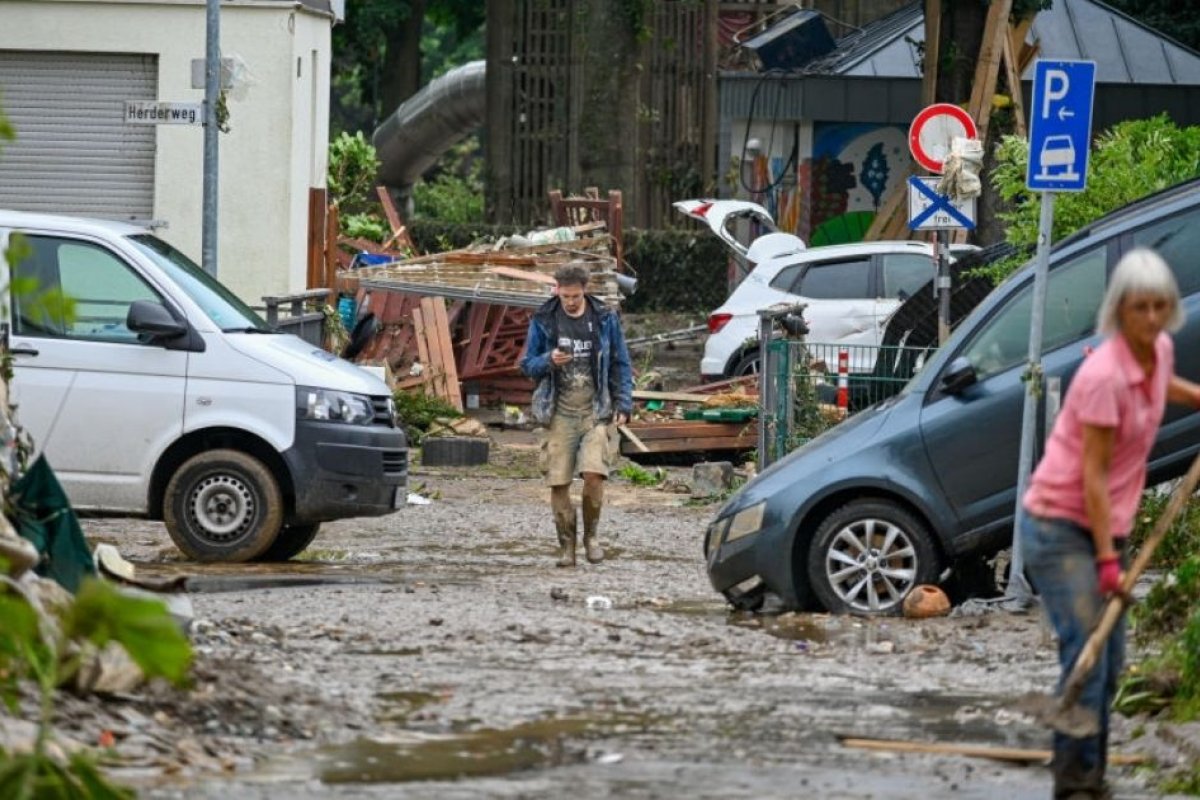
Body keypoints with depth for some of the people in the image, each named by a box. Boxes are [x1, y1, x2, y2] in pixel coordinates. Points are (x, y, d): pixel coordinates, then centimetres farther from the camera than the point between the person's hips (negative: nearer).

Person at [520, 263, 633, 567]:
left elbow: (621, 365, 11)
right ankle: (566, 545, 10)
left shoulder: (605, 320, 5)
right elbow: (527, 365, 8)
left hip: (596, 410, -1)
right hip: (560, 413, 1)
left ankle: (591, 535, 6)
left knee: (594, 474, -16)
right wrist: (548, 360, -13)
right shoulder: (543, 321, 4)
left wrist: (623, 404, 2)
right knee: (558, 482, -4)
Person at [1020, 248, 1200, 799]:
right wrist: (1107, 560, -22)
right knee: (1086, 652, -16)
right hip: (1060, 526, -9)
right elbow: (1093, 475, -22)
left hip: (1106, 524, 9)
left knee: (1110, 661, 10)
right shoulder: (1105, 375, -24)